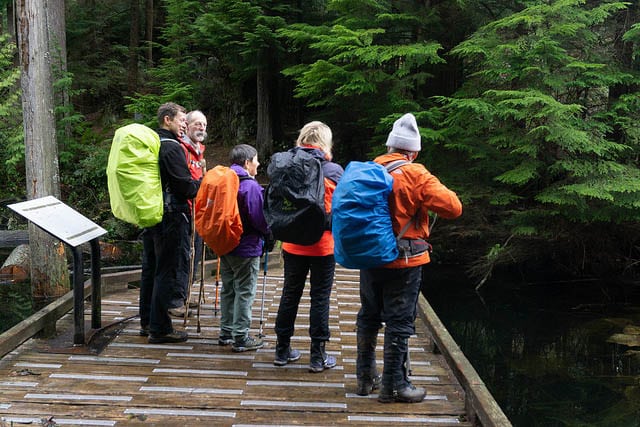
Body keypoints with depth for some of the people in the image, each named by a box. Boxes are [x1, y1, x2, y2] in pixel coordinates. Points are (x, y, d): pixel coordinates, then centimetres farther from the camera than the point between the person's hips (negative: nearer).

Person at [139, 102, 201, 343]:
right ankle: (160, 329, 1)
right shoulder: (171, 147, -15)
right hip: (170, 218, -9)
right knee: (167, 272, -3)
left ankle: (147, 322, 26)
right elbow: (186, 186, -18)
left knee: (150, 269, 16)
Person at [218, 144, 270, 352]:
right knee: (244, 292, 0)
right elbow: (259, 218, -19)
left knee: (228, 289, 16)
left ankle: (226, 332, 25)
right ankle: (241, 338, 5)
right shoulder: (250, 186, -19)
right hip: (246, 247, -8)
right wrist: (269, 232, 0)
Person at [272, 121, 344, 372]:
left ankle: (282, 350, 23)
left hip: (293, 245, 3)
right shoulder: (333, 171, -9)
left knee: (290, 295, 14)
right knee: (320, 298, 6)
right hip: (323, 245, -3)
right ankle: (318, 356, 11)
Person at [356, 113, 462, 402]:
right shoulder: (415, 175, -14)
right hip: (404, 260, -5)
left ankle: (365, 377, 28)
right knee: (399, 323, 3)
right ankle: (393, 385, 10)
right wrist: (438, 192, 2)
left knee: (369, 317, 18)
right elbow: (453, 208, -16)